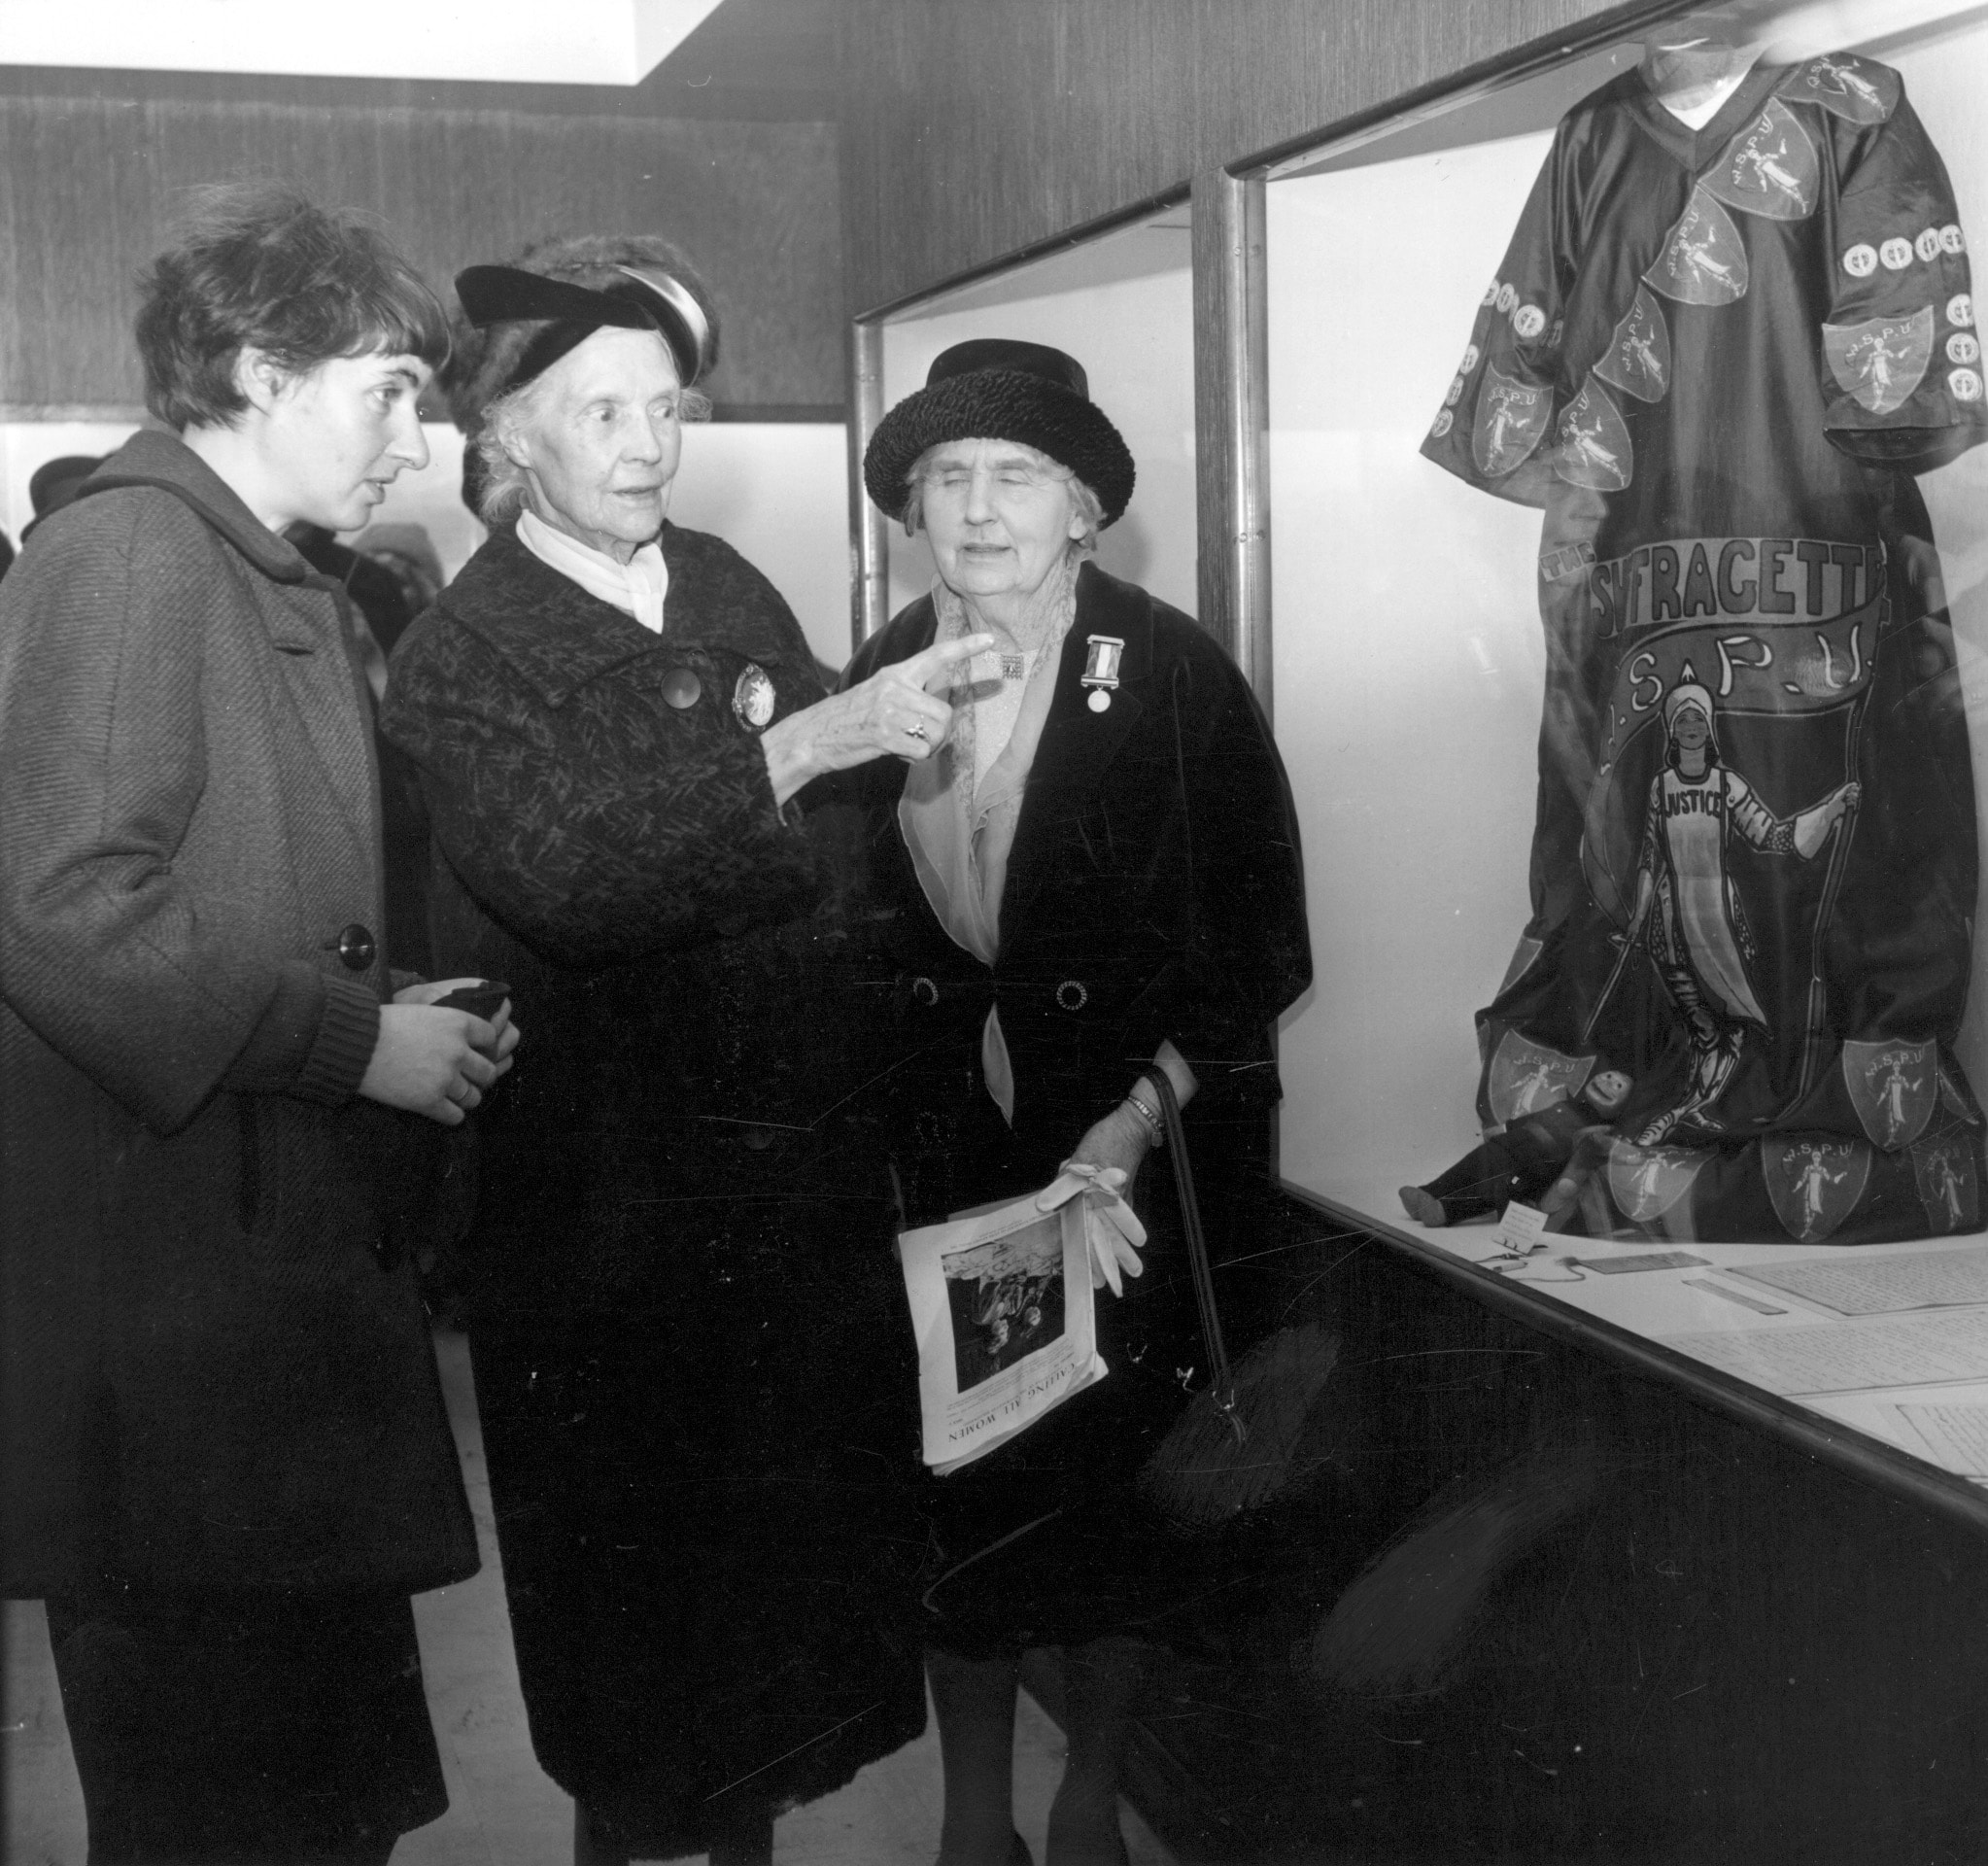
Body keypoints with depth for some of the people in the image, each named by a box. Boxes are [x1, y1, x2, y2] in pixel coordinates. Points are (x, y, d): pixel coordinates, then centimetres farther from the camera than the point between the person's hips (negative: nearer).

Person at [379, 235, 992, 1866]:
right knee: (633, 1573, 7)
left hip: (803, 1165, 5)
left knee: (801, 1534, 14)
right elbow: (566, 872, -25)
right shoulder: (460, 658, -7)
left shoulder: (728, 591, 7)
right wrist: (806, 743, -30)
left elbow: (834, 830, 18)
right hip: (610, 1202, -5)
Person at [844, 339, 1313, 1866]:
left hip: (1136, 1137, -2)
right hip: (947, 1136, 3)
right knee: (956, 1468, 3)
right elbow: (852, 923, 9)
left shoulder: (1175, 676, -8)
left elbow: (1258, 939, -8)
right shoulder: (878, 677, 3)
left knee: (1114, 1468, 6)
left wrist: (1146, 1109, -16)